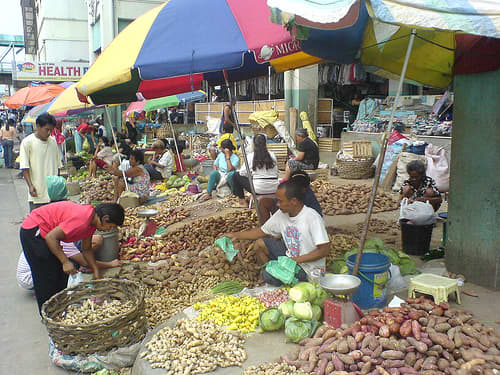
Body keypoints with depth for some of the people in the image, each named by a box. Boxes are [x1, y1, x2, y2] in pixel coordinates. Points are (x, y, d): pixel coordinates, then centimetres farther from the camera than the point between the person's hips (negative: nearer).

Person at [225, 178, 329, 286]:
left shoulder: (312, 218, -24)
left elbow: (323, 250, -24)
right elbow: (262, 231, 10)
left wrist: (296, 260, -27)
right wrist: (236, 235, 4)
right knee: (260, 243, 1)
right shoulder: (282, 214, -2)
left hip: (308, 268, -7)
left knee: (269, 276, -25)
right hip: (290, 256, 8)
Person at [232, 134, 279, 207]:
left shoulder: (250, 156, -6)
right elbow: (276, 173, 10)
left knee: (236, 175, 15)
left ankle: (242, 202, 17)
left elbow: (243, 173, 0)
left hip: (259, 189, -5)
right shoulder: (272, 155, 5)